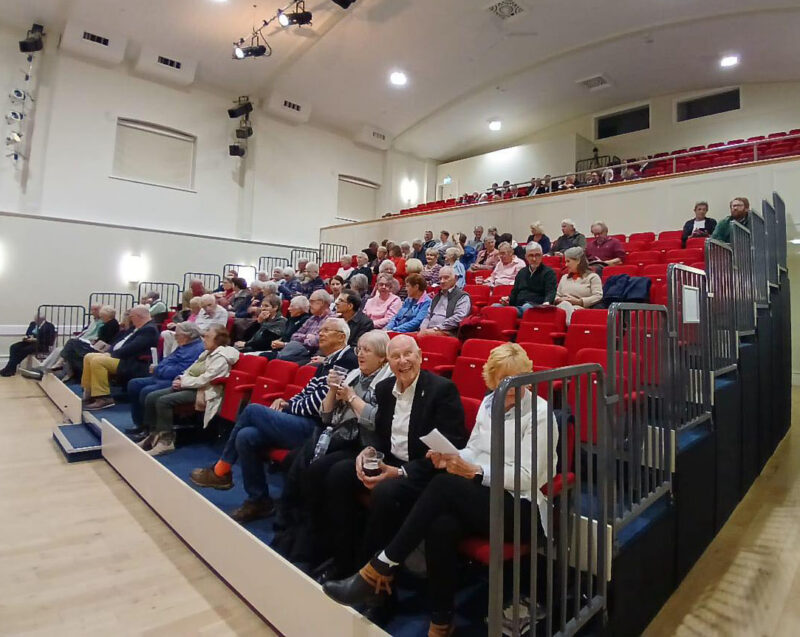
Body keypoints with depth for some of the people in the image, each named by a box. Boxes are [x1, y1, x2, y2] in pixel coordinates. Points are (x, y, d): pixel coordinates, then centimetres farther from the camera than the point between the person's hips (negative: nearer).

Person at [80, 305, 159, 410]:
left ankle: (104, 398, -19)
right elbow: (121, 341, 21)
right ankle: (88, 393, 8)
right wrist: (109, 352, 5)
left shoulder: (150, 329, -16)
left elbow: (130, 348, -22)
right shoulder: (138, 327, 17)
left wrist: (112, 354, -14)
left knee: (97, 361, -24)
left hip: (131, 364, -11)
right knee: (89, 357, 7)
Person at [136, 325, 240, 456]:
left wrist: (183, 382, -13)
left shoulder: (221, 357, -13)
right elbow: (191, 370, 20)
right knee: (151, 397, -3)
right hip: (188, 386, 10)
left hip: (201, 392, -10)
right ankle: (153, 434, 7)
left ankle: (166, 441, -16)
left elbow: (205, 379, -20)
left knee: (163, 401, -26)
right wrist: (181, 378, 0)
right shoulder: (207, 352, 17)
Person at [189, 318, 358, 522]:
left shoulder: (346, 360, -12)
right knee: (245, 437, -8)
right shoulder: (328, 361, 19)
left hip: (315, 428, -9)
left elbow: (318, 403, -17)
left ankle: (220, 472, 6)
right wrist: (287, 402, 3)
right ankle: (259, 501, 5)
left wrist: (286, 407, -3)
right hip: (304, 422, 9)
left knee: (253, 410, -12)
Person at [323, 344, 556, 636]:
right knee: (442, 525, -30)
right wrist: (451, 458, -7)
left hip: (522, 508, -5)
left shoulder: (540, 413, -8)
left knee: (444, 484, -31)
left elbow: (528, 477, -13)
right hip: (483, 496, 5)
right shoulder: (488, 403, 10)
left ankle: (377, 570, -22)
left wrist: (476, 472, -22)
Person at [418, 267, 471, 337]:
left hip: (448, 333, -6)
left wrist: (436, 328, -15)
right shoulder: (436, 296, 26)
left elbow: (458, 318, -10)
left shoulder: (463, 297, 4)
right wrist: (423, 328, 0)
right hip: (429, 330, 6)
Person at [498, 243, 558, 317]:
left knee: (527, 307, -41)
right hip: (518, 306, 4)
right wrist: (508, 299, 7)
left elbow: (550, 292, -4)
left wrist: (547, 302, -27)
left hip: (536, 307, -4)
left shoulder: (548, 272, 11)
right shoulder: (521, 272, 28)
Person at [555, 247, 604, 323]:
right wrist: (559, 300, 4)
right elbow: (557, 296, 29)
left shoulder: (592, 277, 13)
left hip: (581, 308, -2)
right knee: (565, 305, -37)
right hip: (563, 306, 3)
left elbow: (598, 297, -2)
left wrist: (579, 301, -10)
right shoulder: (564, 277, 32)